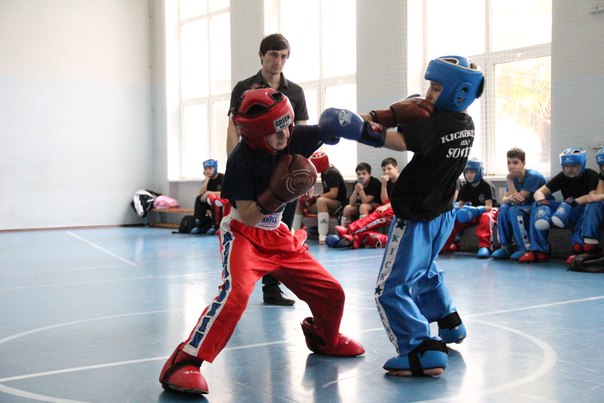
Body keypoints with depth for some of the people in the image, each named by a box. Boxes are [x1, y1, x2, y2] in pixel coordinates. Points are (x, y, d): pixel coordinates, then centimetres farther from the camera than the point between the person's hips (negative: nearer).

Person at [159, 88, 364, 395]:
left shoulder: (295, 138, -11)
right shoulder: (241, 161, -24)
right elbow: (248, 216, -24)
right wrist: (279, 192, -35)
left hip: (278, 235, 6)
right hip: (242, 235, -6)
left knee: (331, 292, 9)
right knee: (236, 292, -34)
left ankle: (325, 339, 41)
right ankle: (184, 363, -29)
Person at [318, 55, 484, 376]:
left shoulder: (435, 124, -23)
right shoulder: (465, 124, 4)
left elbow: (396, 141, -37)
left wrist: (359, 128, -43)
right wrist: (378, 118, -8)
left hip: (415, 217, -9)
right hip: (442, 214, 9)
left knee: (392, 289, -9)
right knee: (424, 271, 32)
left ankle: (424, 352, -17)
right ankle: (450, 325, 43)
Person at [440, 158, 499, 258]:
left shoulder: (486, 186, -18)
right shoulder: (465, 187, 0)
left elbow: (488, 206, -24)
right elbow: (461, 205, -1)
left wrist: (476, 210, -43)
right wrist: (457, 210, -26)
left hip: (490, 210, -6)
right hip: (473, 213, 6)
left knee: (486, 217, -40)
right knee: (455, 218, -14)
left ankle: (484, 246, -48)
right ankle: (445, 245, -12)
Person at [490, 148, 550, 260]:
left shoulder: (533, 177, -20)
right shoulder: (513, 178, 3)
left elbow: (518, 200, -23)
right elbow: (503, 199, -6)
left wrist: (509, 180, -19)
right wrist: (509, 198, -30)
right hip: (526, 210, 7)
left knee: (513, 210, -28)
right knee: (504, 208, -16)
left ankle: (526, 248, -23)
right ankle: (505, 247, -11)